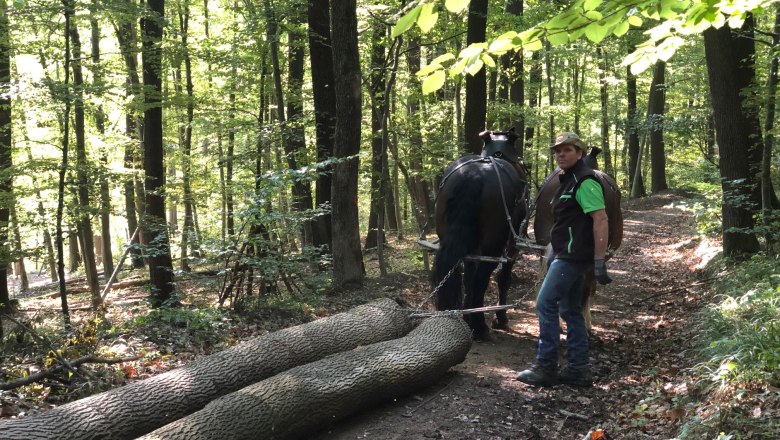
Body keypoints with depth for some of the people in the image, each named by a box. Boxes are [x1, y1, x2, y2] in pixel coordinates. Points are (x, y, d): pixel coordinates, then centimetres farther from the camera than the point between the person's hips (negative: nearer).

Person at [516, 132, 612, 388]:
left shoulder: (584, 181, -14)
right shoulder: (568, 180, 17)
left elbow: (600, 219, -20)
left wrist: (599, 262, -23)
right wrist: (555, 254, 24)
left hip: (573, 257, -10)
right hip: (566, 255, 10)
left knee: (545, 305, -9)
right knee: (570, 311, 11)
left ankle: (545, 368, -3)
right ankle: (578, 371, 17)